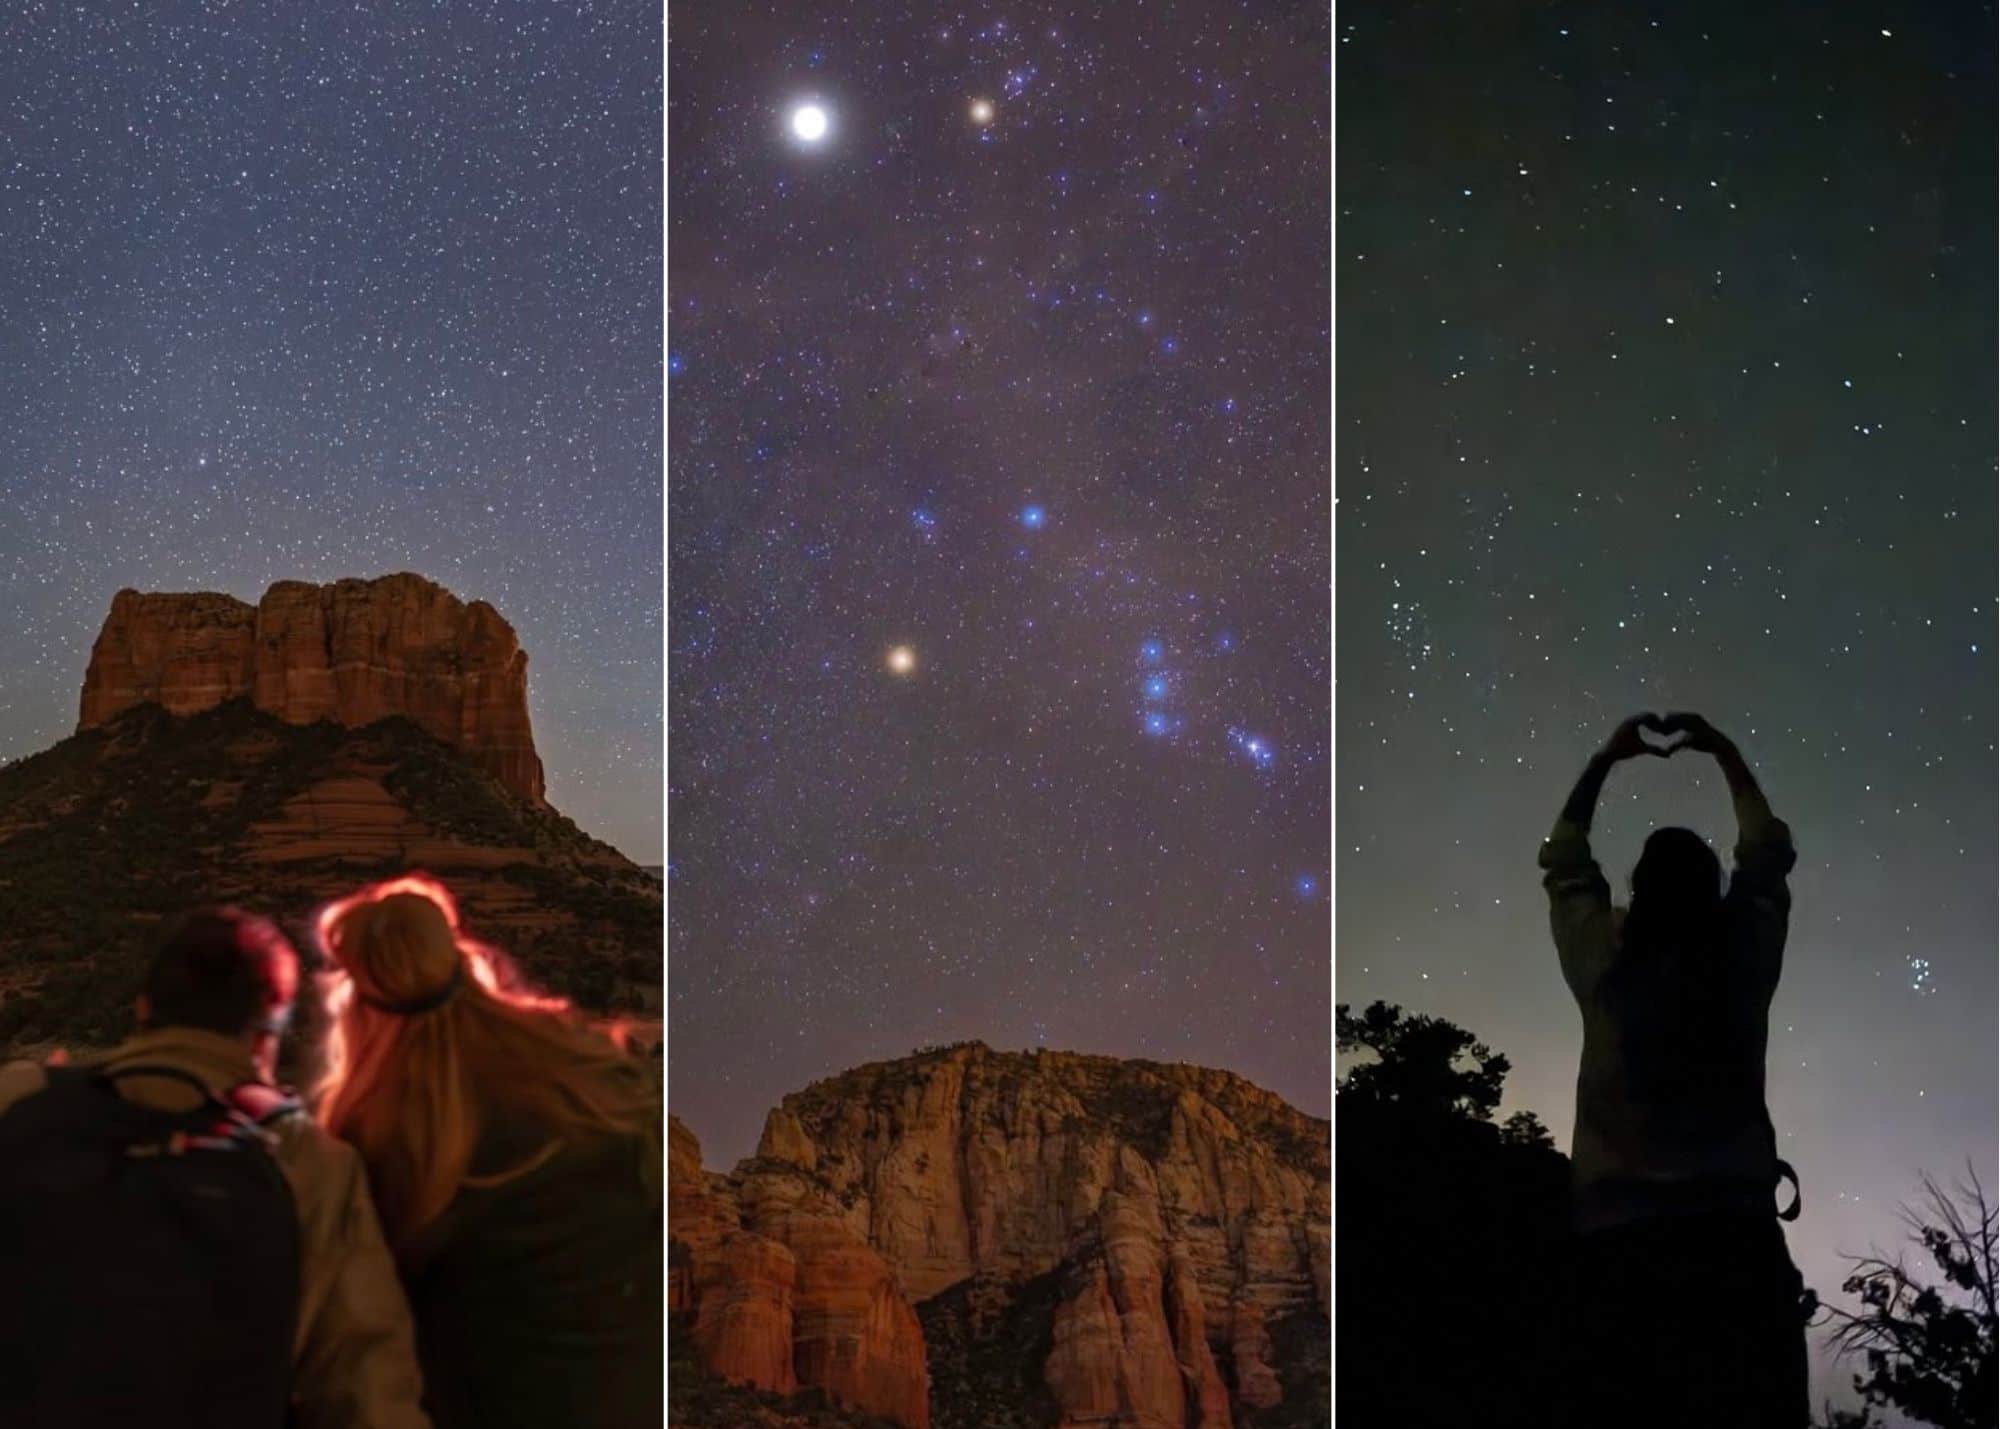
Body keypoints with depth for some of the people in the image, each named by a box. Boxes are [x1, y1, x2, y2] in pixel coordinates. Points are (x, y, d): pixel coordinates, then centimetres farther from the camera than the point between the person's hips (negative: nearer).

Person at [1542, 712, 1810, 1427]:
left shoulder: (1603, 964, 0)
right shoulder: (1744, 959, 2)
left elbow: (1563, 864, 18)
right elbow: (1767, 857, 20)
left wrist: (1605, 761, 24)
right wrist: (1726, 755, 27)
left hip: (1618, 1232, 0)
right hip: (1734, 1226, 0)